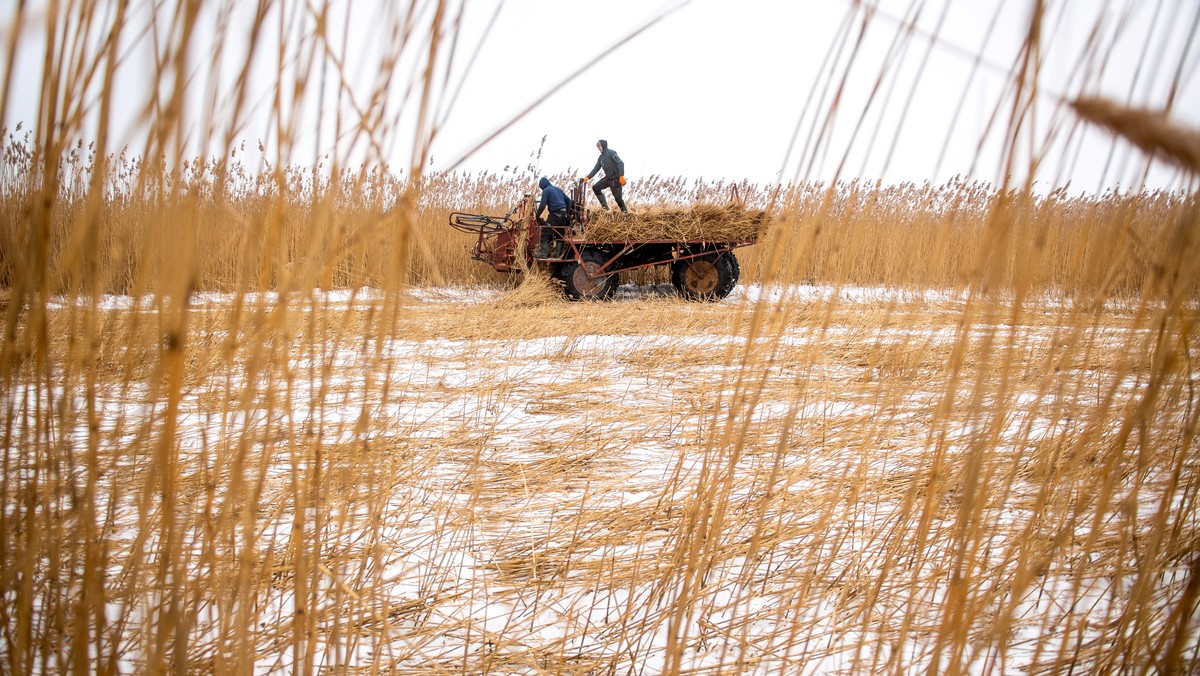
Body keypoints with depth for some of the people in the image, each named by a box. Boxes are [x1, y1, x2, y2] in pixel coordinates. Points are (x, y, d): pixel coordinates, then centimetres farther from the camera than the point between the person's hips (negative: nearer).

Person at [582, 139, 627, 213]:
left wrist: (621, 176, -28)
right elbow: (596, 168, 15)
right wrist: (588, 177, 2)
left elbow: (621, 163, -19)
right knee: (595, 188, 4)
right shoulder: (601, 157, 13)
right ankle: (605, 207, 4)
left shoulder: (611, 153, -12)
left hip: (616, 179, -9)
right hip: (608, 178, 9)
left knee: (617, 197, -8)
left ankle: (625, 212, 8)